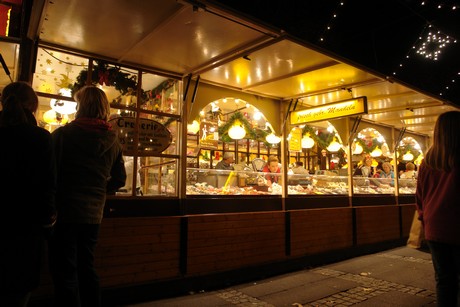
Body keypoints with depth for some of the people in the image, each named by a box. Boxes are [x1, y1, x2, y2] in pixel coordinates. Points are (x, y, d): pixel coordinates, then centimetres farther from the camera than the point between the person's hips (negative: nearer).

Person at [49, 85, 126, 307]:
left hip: (64, 212, -4)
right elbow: (119, 180, 7)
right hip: (93, 215, 5)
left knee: (65, 274, 5)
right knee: (86, 269, 19)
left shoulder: (63, 134, -10)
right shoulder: (112, 141, 2)